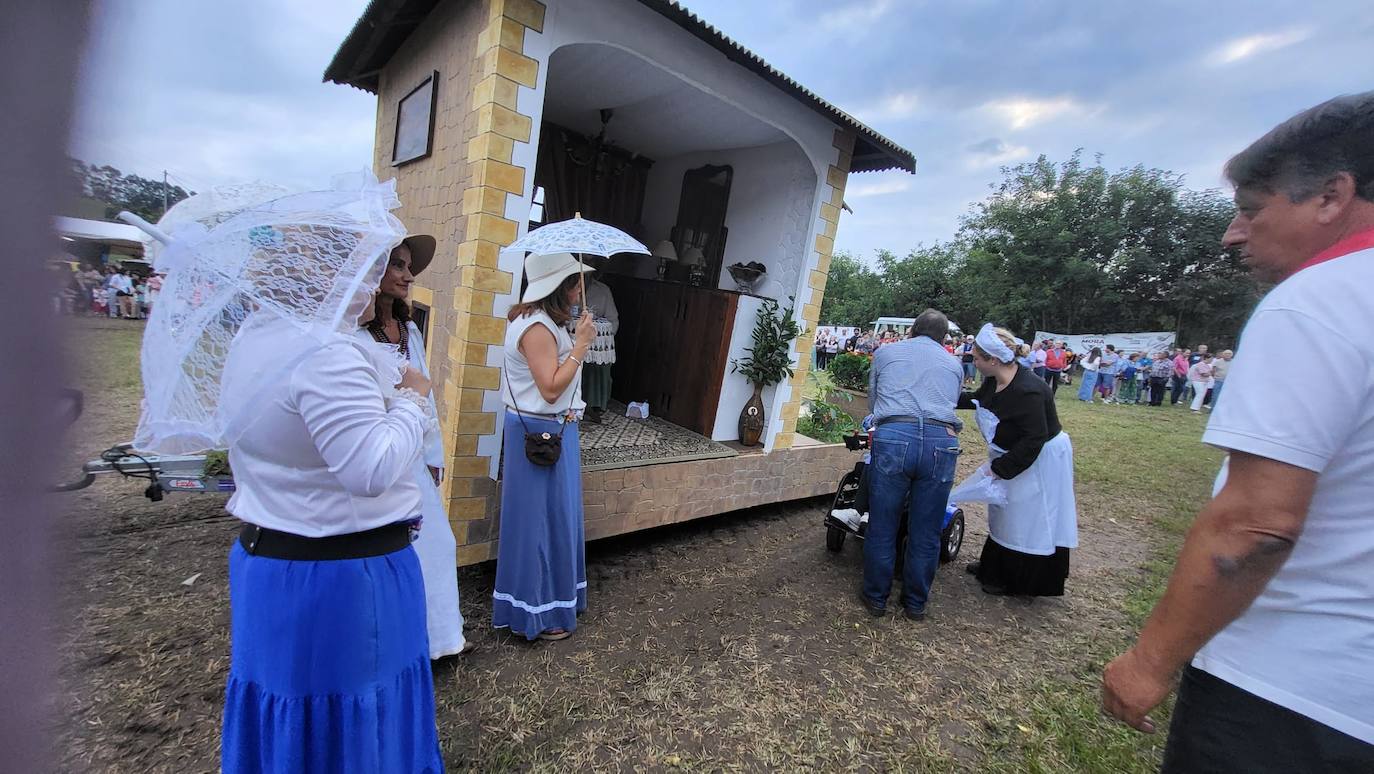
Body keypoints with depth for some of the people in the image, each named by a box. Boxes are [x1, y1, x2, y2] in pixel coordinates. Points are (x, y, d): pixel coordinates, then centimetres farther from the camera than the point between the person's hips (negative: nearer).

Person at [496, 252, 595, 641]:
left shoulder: (541, 322, 12)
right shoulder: (537, 328, -20)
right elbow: (552, 389, -24)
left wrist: (577, 338, 9)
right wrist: (581, 344, -21)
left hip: (548, 431, 11)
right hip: (543, 433, -11)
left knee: (550, 517, 19)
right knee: (541, 518, 2)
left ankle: (548, 597, 36)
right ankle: (537, 613, 19)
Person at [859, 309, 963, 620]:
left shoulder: (885, 352, 21)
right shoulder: (954, 364, 25)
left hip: (894, 438, -2)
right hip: (942, 442, 2)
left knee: (882, 527, 11)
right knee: (926, 533, 14)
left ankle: (876, 597, 25)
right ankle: (916, 602, 30)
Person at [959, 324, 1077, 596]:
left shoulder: (1027, 391, -33)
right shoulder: (995, 382, -6)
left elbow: (1034, 439, -31)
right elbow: (976, 399, 14)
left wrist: (1001, 467, -26)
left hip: (1040, 459, -10)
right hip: (1014, 453, 10)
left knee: (1027, 520, 4)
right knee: (1005, 511, 21)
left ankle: (1016, 583, 20)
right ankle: (994, 567, 39)